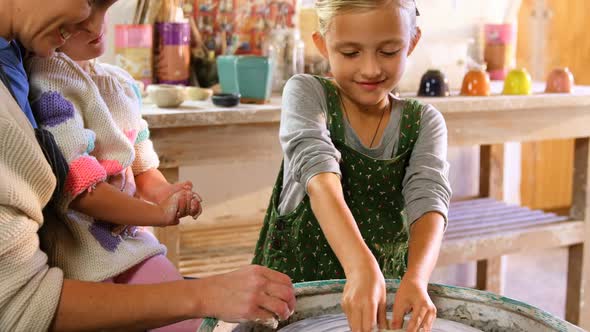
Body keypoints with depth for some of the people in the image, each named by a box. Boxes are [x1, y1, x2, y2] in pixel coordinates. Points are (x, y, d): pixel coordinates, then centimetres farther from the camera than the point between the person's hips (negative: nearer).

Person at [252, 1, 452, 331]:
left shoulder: (424, 122, -1)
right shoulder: (306, 93, -8)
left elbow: (428, 201, -16)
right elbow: (320, 177, -24)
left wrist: (416, 278, -36)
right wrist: (360, 267, -39)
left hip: (386, 282, 2)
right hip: (297, 280, -1)